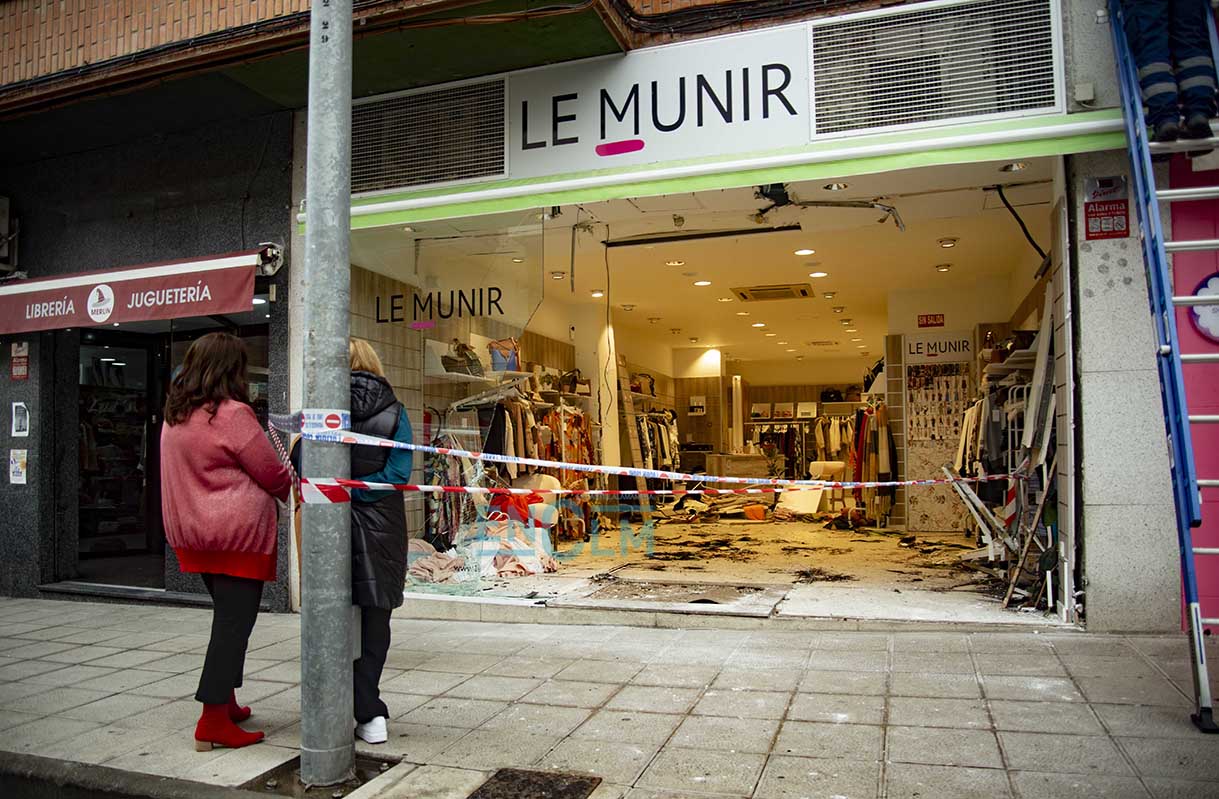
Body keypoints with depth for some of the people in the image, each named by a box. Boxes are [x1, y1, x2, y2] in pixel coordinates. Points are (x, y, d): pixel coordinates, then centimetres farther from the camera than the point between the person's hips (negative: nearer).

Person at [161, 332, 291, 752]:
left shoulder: (174, 416, 9)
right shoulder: (233, 414, -17)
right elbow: (274, 475, -12)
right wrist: (298, 490, 9)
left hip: (191, 531, 9)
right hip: (237, 532, -9)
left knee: (226, 616, 21)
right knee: (234, 621, -2)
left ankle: (225, 701, 31)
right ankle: (213, 723, 2)